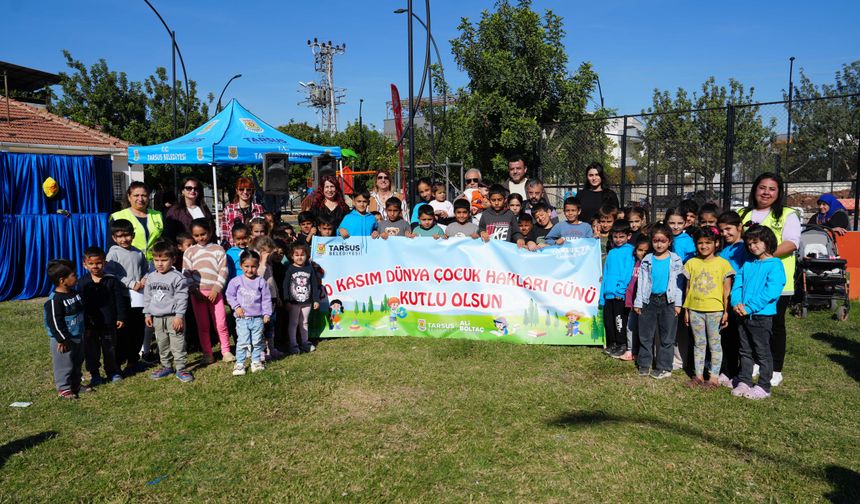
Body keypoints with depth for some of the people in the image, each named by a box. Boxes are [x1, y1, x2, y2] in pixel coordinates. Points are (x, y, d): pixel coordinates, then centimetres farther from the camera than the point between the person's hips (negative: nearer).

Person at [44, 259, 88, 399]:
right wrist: (62, 339, -18)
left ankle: (76, 384, 32)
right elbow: (55, 322, -21)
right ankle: (63, 388, 18)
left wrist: (84, 331, 20)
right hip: (64, 340, -8)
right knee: (64, 365, 5)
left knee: (77, 362, 19)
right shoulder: (54, 300, -22)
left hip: (78, 337, 9)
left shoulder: (74, 293, 4)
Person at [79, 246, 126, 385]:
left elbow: (119, 300, -1)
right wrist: (82, 321, 0)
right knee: (91, 350, 8)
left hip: (109, 323, -1)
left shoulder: (112, 280, -4)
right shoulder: (83, 282, -1)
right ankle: (94, 375, 20)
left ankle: (113, 372, 25)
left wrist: (120, 317, -4)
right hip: (90, 324, 1)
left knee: (110, 349, 11)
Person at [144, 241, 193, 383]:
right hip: (157, 318, 6)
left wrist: (179, 316, -16)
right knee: (162, 344, 16)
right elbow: (147, 297, 15)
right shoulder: (151, 277, 8)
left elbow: (182, 298, -13)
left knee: (178, 344, -2)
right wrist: (148, 314, 12)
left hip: (173, 317, -6)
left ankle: (180, 369, 6)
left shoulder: (177, 277, -12)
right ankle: (166, 367, 29)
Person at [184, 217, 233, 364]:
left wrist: (215, 289, -10)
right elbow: (186, 274, 3)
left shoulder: (218, 249, 4)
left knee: (221, 323, -3)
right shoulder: (189, 252, 7)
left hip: (215, 292, -1)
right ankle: (207, 353, 16)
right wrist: (194, 291, -7)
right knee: (202, 325, 7)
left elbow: (223, 271, -2)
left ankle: (226, 351, 9)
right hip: (197, 293, 2)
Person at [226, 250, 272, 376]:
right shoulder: (236, 281, -1)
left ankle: (256, 361, 22)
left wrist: (267, 313, -1)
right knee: (242, 341, -3)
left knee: (257, 342, 9)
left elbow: (266, 298, 3)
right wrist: (236, 307, -6)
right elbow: (230, 295, 6)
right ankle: (239, 363, 6)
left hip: (258, 318, 1)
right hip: (242, 318, -1)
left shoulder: (261, 281, -1)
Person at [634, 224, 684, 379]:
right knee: (645, 334, 7)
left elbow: (678, 282, -1)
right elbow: (642, 282, 5)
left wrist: (678, 303, -6)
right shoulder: (647, 260, 4)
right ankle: (644, 364, 19)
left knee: (667, 336, 5)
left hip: (668, 301, -2)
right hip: (649, 300, 2)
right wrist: (638, 302, 2)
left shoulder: (675, 260, 0)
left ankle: (664, 367, 13)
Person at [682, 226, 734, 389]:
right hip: (695, 309, 3)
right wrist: (686, 310, 7)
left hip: (715, 310, -3)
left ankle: (714, 377, 12)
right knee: (698, 343, 11)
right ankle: (698, 376, 19)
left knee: (715, 344, 5)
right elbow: (688, 288, 8)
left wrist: (726, 311, -6)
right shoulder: (691, 263, 5)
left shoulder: (722, 263, -3)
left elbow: (727, 290, -2)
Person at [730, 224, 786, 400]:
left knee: (763, 352, 3)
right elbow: (737, 285, 9)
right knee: (745, 351, 14)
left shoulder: (775, 265, -9)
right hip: (744, 316, 7)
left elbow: (771, 292, -19)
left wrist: (749, 307, -20)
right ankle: (744, 382, 24)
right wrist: (737, 303, -10)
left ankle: (764, 387, 13)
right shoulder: (747, 265, 12)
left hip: (762, 315, -6)